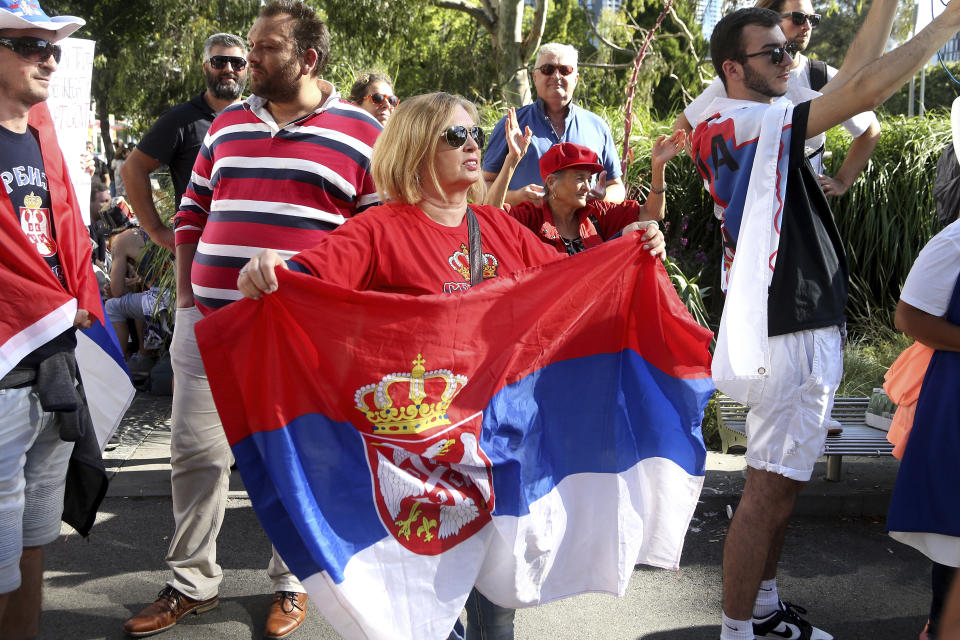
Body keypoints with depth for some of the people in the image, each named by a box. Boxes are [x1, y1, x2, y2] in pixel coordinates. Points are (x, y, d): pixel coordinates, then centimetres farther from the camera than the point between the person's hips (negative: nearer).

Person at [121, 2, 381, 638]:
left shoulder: (360, 133, -1)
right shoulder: (227, 125, 13)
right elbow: (193, 210, 18)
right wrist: (185, 289, 10)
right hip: (207, 319, 4)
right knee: (196, 453, 8)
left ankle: (292, 583, 27)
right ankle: (191, 583, 25)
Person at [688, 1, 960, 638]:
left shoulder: (768, 124, 15)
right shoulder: (742, 124, -15)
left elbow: (848, 78, 19)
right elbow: (863, 92, -20)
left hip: (809, 328, 10)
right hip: (787, 331, -10)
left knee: (782, 482, 17)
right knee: (770, 488, -5)